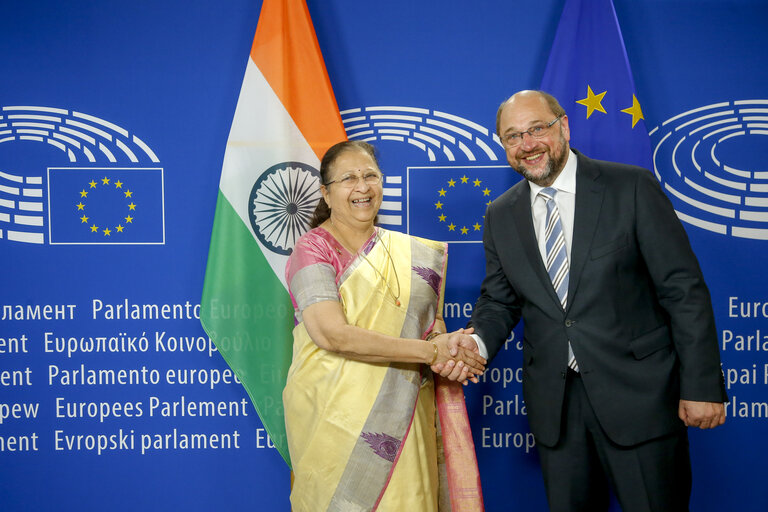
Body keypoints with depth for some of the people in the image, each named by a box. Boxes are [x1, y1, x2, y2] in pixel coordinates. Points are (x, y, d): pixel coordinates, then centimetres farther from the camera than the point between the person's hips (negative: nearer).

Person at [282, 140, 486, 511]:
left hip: (404, 420, 4)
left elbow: (434, 324, 12)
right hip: (335, 418, -4)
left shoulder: (416, 254, 10)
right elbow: (332, 334, -18)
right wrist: (431, 351, -18)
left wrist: (451, 357, -13)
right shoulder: (313, 249, -6)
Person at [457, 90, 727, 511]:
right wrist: (479, 341, -11)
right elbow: (499, 301, 11)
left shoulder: (633, 187, -6)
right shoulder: (500, 216, 7)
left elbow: (684, 291, -7)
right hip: (554, 402, 4)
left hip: (637, 394, -3)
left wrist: (701, 385, -11)